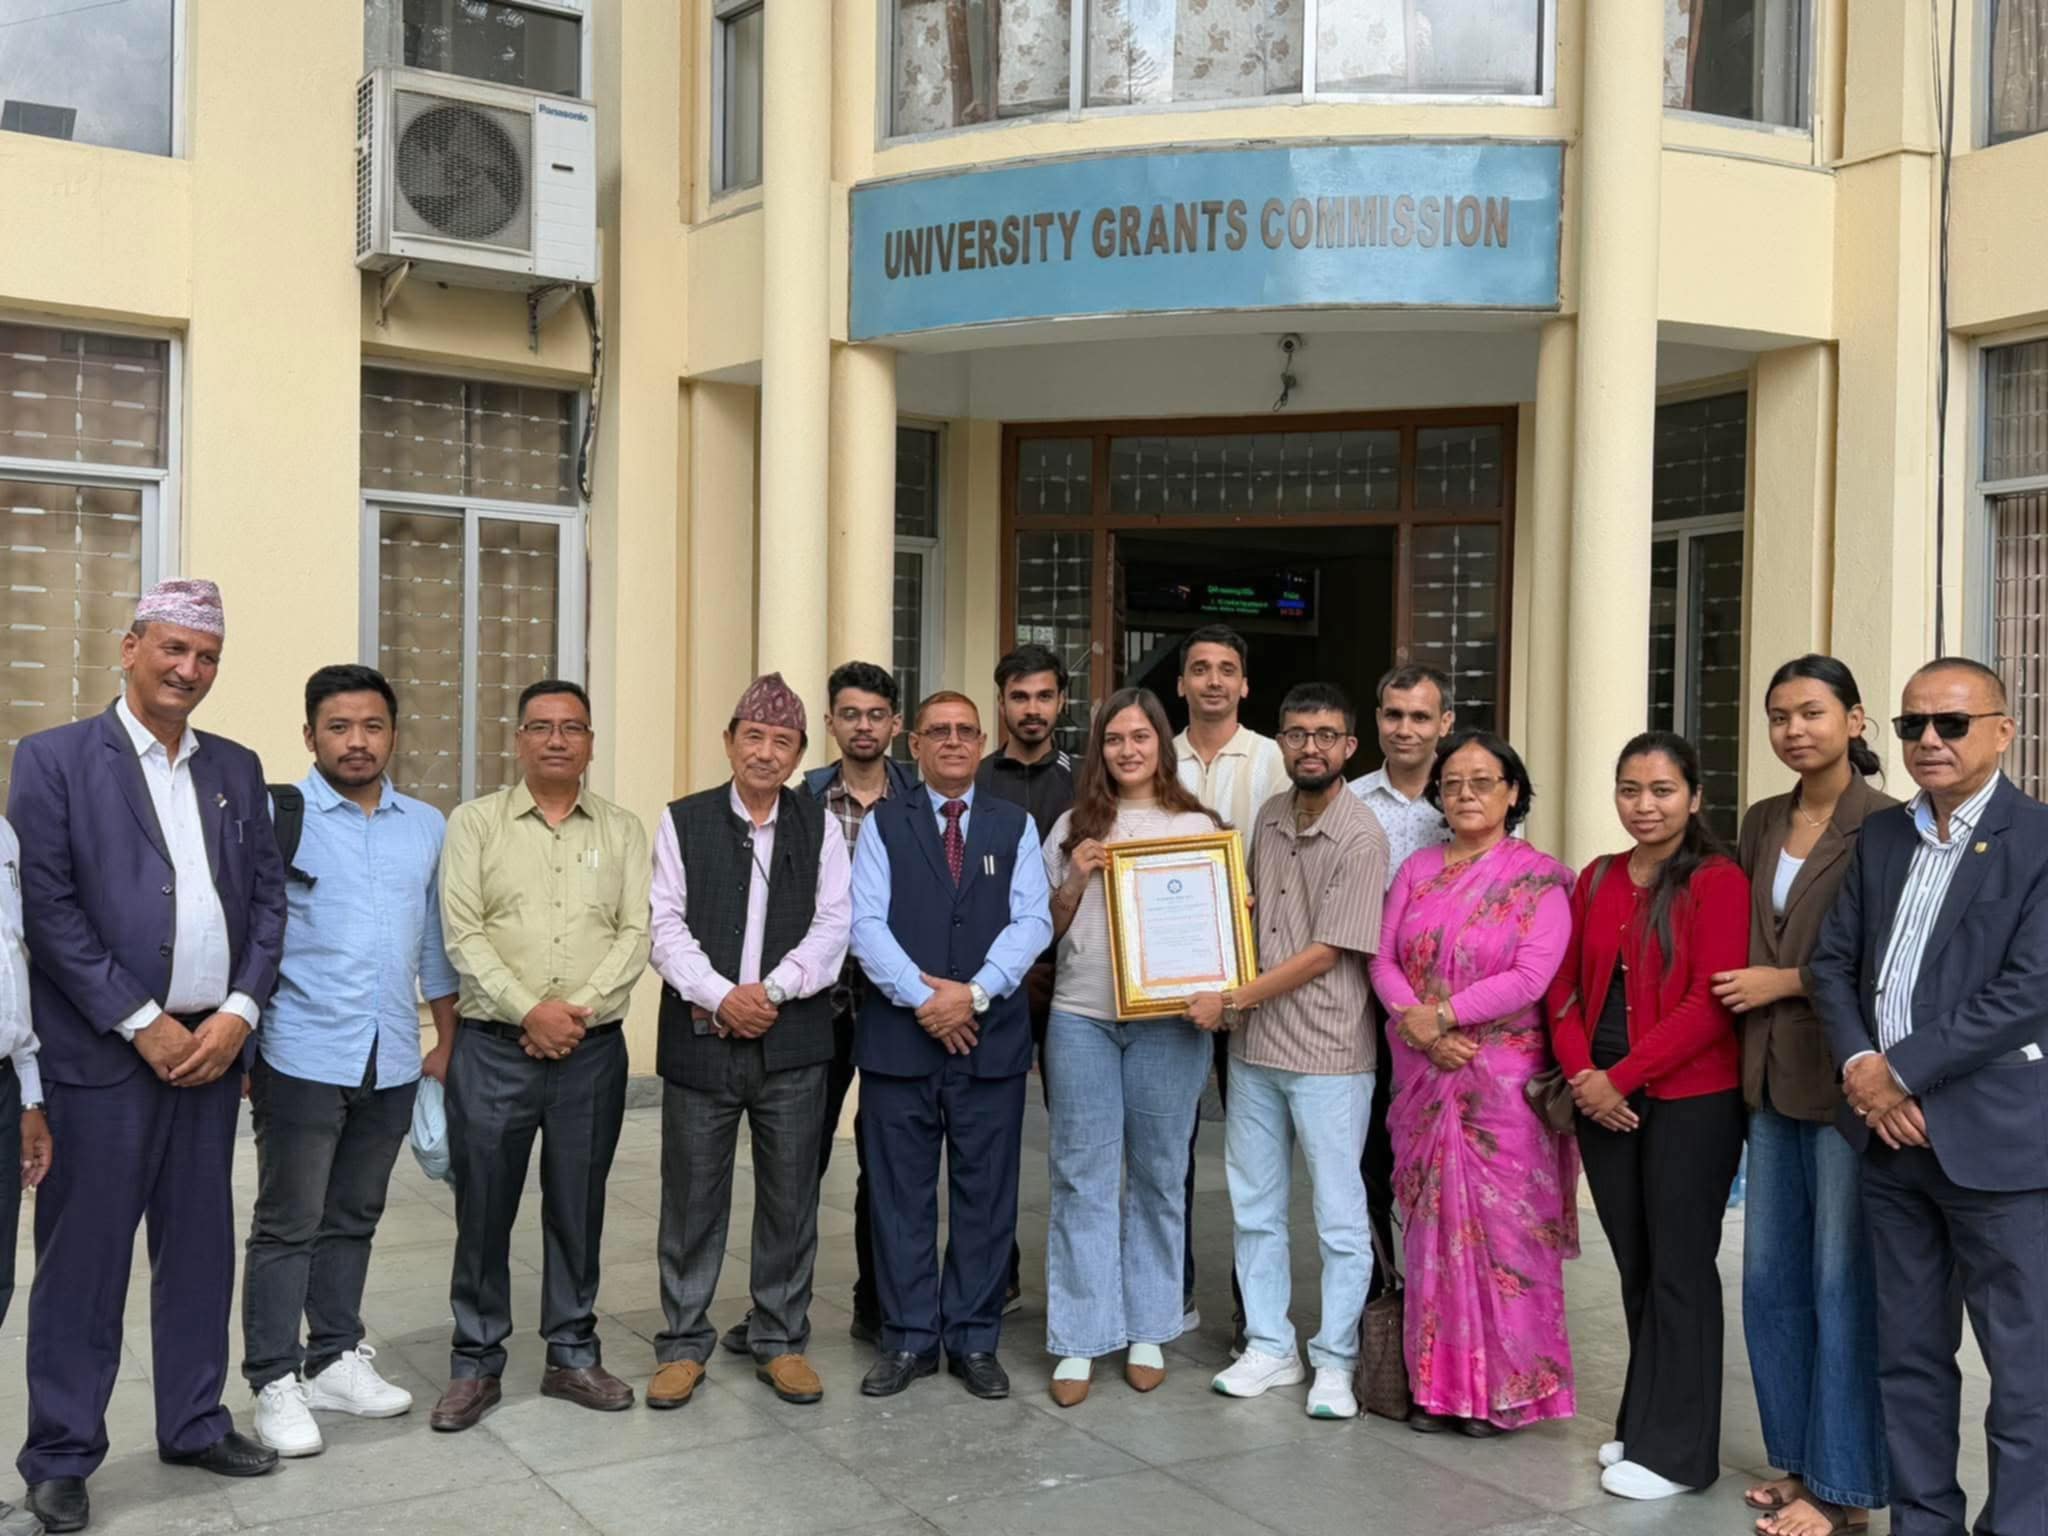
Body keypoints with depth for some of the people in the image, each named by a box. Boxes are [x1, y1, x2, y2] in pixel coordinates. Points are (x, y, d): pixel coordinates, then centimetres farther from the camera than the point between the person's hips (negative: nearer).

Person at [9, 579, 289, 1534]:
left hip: (213, 1045, 5)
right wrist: (143, 1024, -12)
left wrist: (239, 1012, -3)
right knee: (83, 1258, 3)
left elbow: (268, 898, 10)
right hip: (103, 1053, -4)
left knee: (201, 1247, 12)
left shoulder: (236, 768, 12)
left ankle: (194, 1423, 26)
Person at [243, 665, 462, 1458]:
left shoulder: (427, 827, 8)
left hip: (391, 1062, 4)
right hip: (303, 1058, -4)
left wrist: (447, 1044, 13)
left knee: (354, 1218, 14)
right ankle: (275, 1381, 13)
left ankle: (335, 1358, 26)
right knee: (288, 1225, 3)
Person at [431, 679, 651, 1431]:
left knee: (579, 1208, 10)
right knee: (483, 1210, 5)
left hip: (593, 1051, 2)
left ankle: (572, 1354, 23)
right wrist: (529, 1009, -15)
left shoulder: (623, 830, 7)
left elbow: (635, 934, 0)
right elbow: (463, 934, -6)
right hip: (493, 1048, -1)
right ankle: (476, 1363, 18)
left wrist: (581, 1009, -13)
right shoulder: (475, 822, 2)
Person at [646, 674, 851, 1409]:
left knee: (790, 1197, 8)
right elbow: (667, 924, -3)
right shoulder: (684, 822, 3)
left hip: (792, 1041, 1)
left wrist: (771, 990, -13)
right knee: (692, 1197, 7)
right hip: (700, 1037, -1)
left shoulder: (820, 827, 6)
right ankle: (683, 1343, 20)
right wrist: (719, 995, -16)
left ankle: (780, 1340, 22)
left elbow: (833, 924, -2)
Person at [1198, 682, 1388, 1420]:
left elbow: (1325, 953, -15)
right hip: (1254, 1046, 7)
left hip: (1328, 1053, -7)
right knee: (1254, 1207, 14)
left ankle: (1335, 1361, 18)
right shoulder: (1270, 817, 8)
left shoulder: (1361, 838, -13)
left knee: (1340, 1216, 5)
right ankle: (1269, 1346, 27)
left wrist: (1233, 1001, -13)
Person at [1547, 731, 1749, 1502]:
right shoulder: (1596, 879, 10)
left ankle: (1675, 1448, 15)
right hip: (1603, 1100, 5)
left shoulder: (1717, 882, -9)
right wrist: (1581, 1074, -5)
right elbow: (1567, 987, 10)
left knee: (1679, 1269, 4)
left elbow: (1712, 1004, -15)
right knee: (1635, 1267, 13)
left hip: (1691, 1101, -5)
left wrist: (1621, 1076, -15)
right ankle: (1643, 1424, 26)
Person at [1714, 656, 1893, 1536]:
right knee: (1770, 1280, 12)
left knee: (1843, 1285, 1)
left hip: (1848, 1084, -7)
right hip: (1771, 1081, 7)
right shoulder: (1761, 824, 12)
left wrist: (1786, 983, -11)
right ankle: (1800, 1461, 26)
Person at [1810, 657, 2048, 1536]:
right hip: (1890, 1132, 6)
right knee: (1908, 1355, 15)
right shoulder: (1879, 838, 12)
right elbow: (1832, 960, 10)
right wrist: (1859, 1065, -7)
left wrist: (1902, 1069, -15)